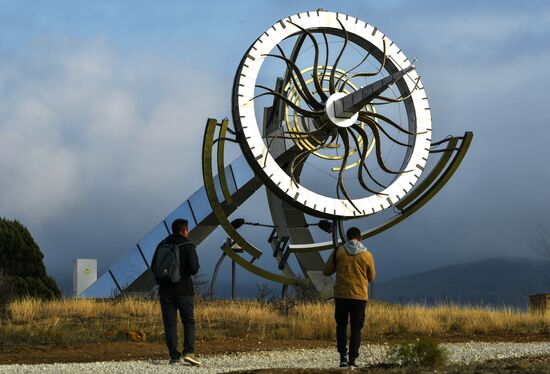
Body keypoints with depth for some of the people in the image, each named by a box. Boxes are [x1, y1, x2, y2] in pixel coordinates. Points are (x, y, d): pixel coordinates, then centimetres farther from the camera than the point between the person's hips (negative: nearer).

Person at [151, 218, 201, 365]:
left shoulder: (162, 245, 7)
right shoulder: (188, 246, -7)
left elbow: (153, 267, 7)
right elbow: (194, 269, -13)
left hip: (165, 290, 3)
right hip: (184, 290, -3)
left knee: (170, 324, 4)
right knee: (189, 322, 6)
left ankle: (174, 356, -1)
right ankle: (188, 352, -10)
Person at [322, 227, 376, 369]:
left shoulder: (338, 252, -3)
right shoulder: (367, 255, -2)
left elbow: (326, 271, 4)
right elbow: (371, 277, 9)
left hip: (341, 296, 0)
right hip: (360, 297, 0)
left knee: (341, 326, 17)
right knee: (356, 329, 8)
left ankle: (343, 356, 2)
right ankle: (352, 360, 1)